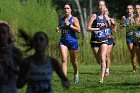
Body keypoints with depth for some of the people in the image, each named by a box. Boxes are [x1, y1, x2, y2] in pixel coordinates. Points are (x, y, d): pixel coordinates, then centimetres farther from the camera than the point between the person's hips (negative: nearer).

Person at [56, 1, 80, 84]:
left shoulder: (74, 19, -5)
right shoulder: (62, 19, 11)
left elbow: (78, 30, -13)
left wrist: (69, 25, -17)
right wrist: (58, 29, 3)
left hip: (72, 41, -3)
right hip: (63, 41, 3)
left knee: (73, 60, 12)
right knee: (64, 59, -14)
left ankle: (76, 74, 40)